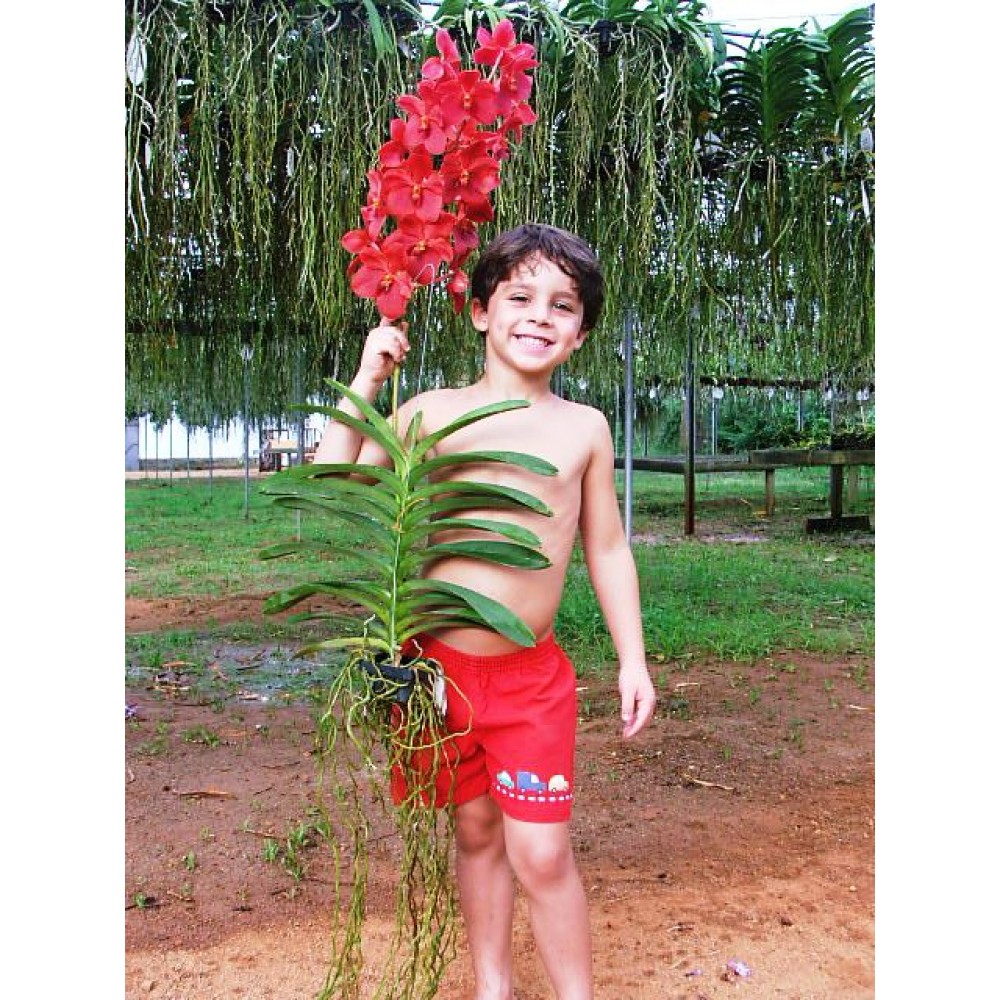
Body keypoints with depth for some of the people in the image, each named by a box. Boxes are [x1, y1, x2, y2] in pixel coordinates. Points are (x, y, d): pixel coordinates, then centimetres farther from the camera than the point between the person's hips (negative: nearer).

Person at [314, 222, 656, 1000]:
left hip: (533, 675, -1)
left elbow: (607, 548, 8)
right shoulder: (432, 411, -1)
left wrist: (633, 660, 7)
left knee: (542, 854, -2)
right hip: (439, 664, 1)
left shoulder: (584, 427, 1)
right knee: (475, 833, 16)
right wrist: (365, 381, -7)